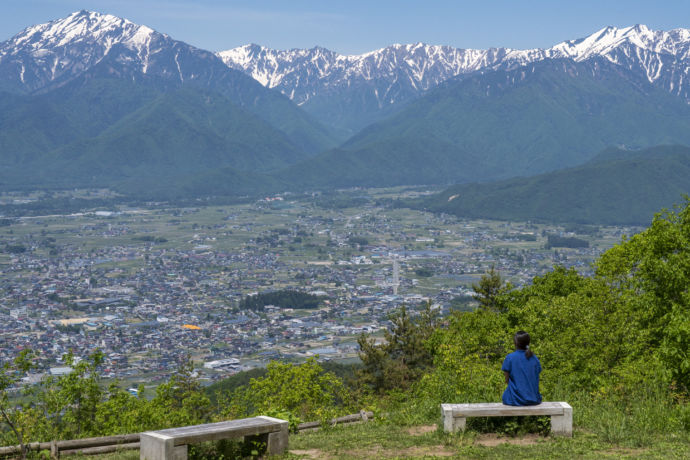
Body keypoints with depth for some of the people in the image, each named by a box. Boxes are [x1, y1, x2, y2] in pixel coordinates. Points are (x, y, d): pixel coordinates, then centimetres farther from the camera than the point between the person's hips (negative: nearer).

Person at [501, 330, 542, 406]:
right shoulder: (534, 359, 1)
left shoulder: (509, 358, -7)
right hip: (533, 399, 3)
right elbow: (536, 380, 5)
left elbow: (507, 380, -2)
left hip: (515, 399, -3)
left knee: (505, 395, 28)